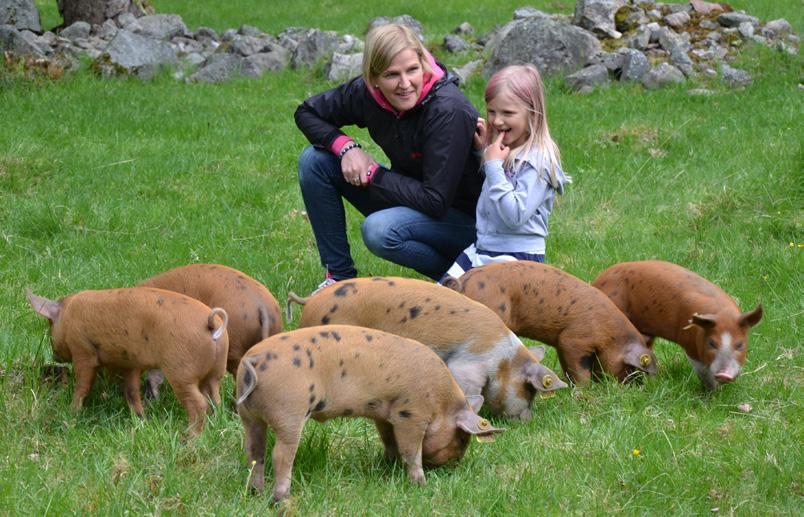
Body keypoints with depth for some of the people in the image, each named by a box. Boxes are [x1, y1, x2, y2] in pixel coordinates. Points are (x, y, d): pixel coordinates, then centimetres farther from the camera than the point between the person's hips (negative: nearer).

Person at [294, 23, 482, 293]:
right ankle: (340, 275, 3)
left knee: (379, 231, -35)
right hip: (409, 197, 7)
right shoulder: (366, 92, -13)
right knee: (314, 160, -7)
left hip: (463, 216, -6)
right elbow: (306, 112, 5)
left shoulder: (448, 111, -29)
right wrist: (345, 146, -13)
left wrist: (373, 174, -20)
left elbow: (436, 201, -29)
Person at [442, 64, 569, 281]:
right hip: (480, 250, 8)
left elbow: (515, 216, -23)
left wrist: (493, 166, -21)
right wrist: (482, 150, 9)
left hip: (518, 258, -8)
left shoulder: (538, 160, -16)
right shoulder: (503, 150, 10)